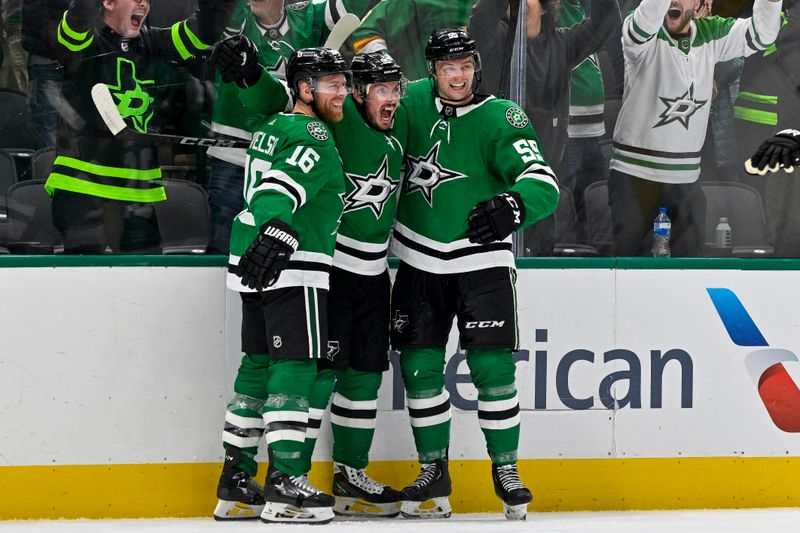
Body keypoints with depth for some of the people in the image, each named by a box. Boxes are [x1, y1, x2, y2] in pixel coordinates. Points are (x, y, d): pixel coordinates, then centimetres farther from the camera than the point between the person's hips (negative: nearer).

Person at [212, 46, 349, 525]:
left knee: (259, 365, 13)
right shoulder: (313, 136, -10)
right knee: (295, 366, -10)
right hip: (292, 268, -10)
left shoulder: (273, 127, 18)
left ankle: (235, 484, 16)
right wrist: (276, 232, -42)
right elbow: (285, 185, -28)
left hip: (254, 265, 10)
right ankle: (285, 486, -14)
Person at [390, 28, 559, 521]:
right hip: (419, 262, 4)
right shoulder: (416, 102, 0)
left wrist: (511, 207, -43)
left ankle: (506, 470, 7)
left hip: (481, 261, -4)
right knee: (420, 368, 2)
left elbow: (544, 185, -24)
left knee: (492, 368, -7)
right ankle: (434, 472, 14)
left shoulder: (500, 119, -13)